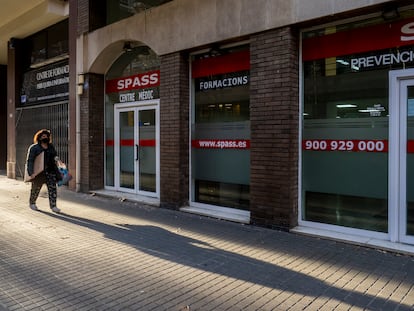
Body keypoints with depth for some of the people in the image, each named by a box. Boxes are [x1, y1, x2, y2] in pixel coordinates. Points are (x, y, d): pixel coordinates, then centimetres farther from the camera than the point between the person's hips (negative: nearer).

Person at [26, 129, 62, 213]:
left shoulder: (51, 147, 10)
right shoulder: (34, 148, -4)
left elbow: (55, 158, 16)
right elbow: (30, 160, -8)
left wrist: (57, 171, 11)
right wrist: (31, 172, -18)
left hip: (50, 171, 3)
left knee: (52, 188, -5)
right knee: (36, 188, 12)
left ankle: (53, 206, -1)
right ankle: (32, 203, 35)